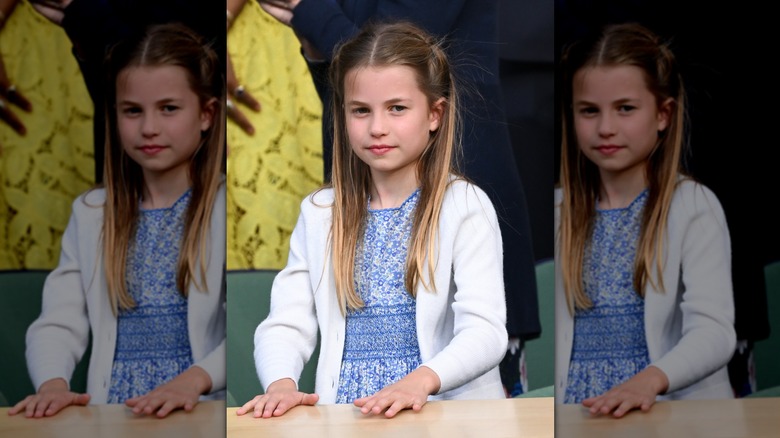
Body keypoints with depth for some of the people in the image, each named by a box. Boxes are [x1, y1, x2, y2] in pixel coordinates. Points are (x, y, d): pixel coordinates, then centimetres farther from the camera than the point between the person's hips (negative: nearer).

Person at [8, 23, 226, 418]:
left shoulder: (225, 210, 1)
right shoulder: (90, 214, 14)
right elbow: (57, 324, 6)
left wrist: (195, 379, -26)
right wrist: (52, 383, -15)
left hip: (202, 415, -3)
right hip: (112, 418, 3)